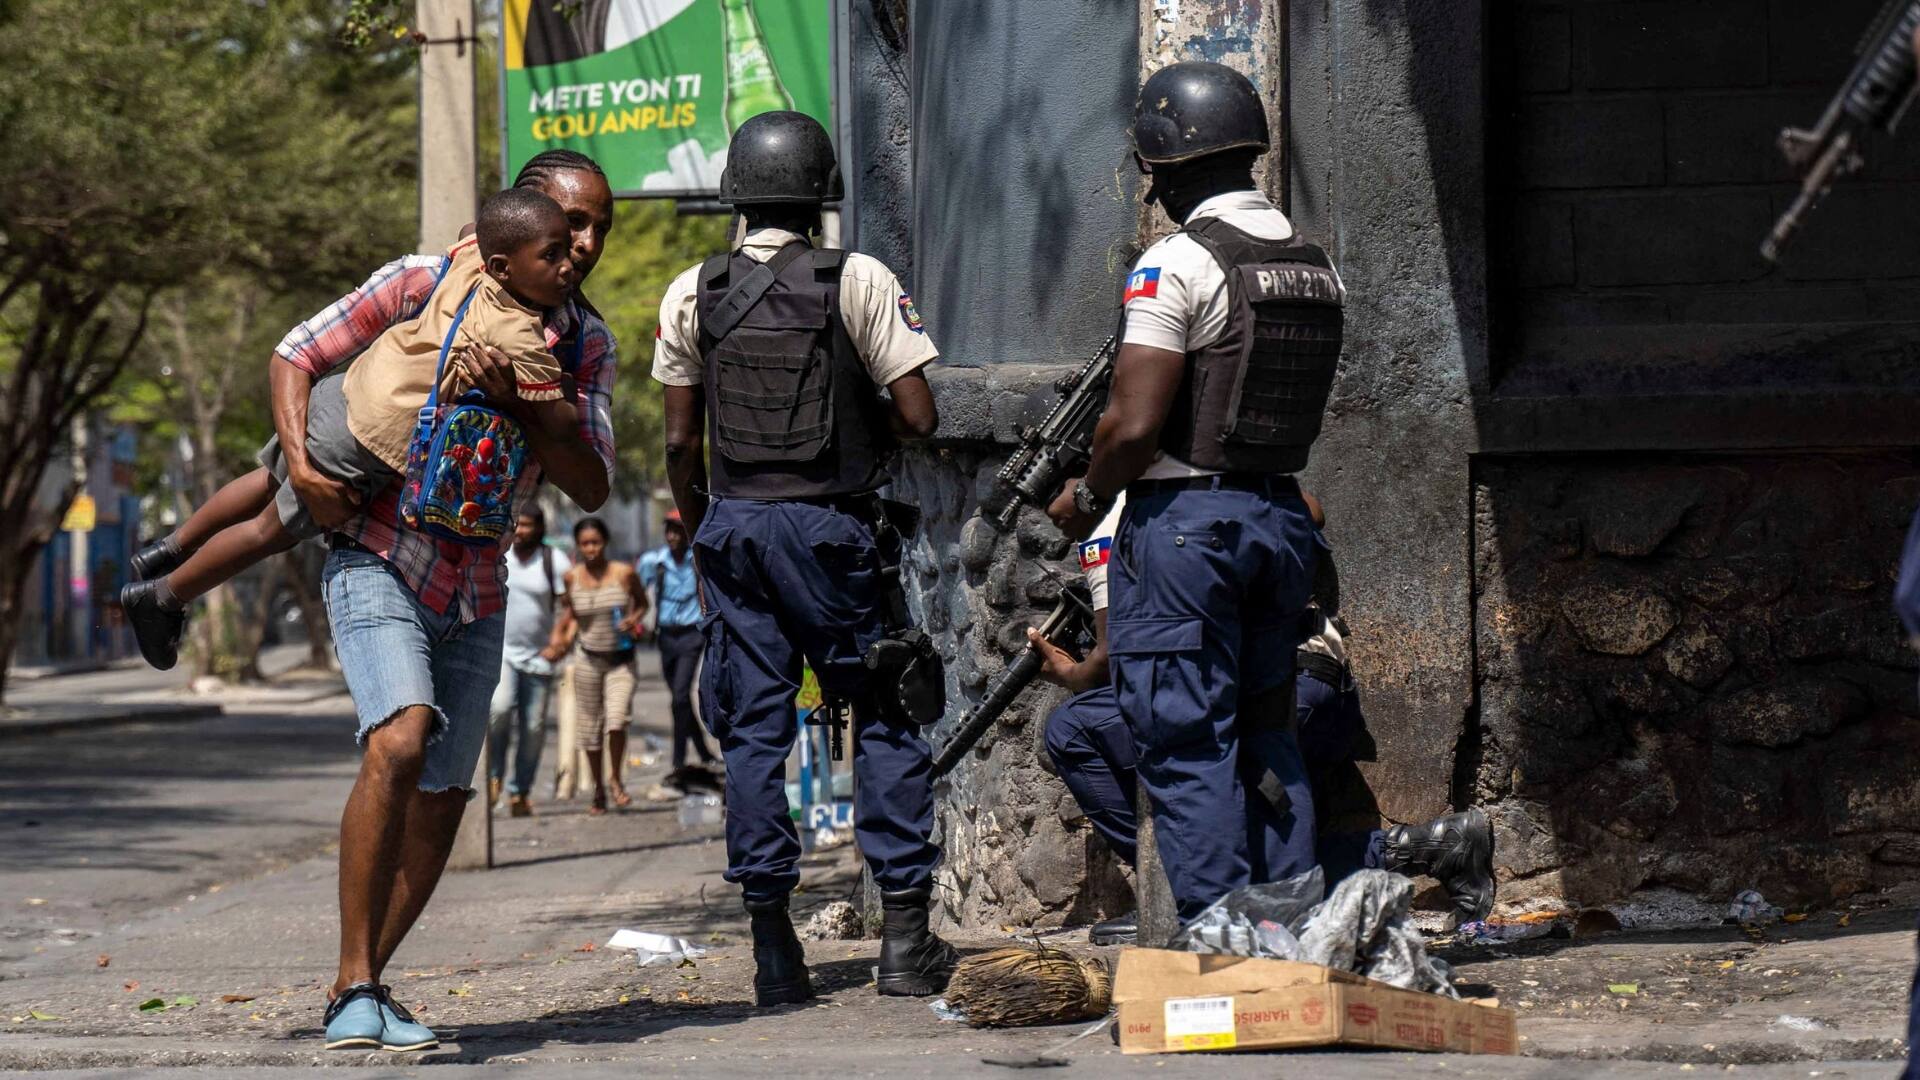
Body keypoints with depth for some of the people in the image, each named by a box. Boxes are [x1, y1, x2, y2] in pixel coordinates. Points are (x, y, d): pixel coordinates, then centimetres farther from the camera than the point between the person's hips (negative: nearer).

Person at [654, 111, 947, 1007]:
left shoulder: (692, 294, 3)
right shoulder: (860, 283, -6)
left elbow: (681, 441, 5)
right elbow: (917, 418, -8)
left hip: (733, 522, 3)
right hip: (833, 524, -3)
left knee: (753, 729, 6)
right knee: (884, 716, 6)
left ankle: (773, 949, 3)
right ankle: (906, 937, 0)